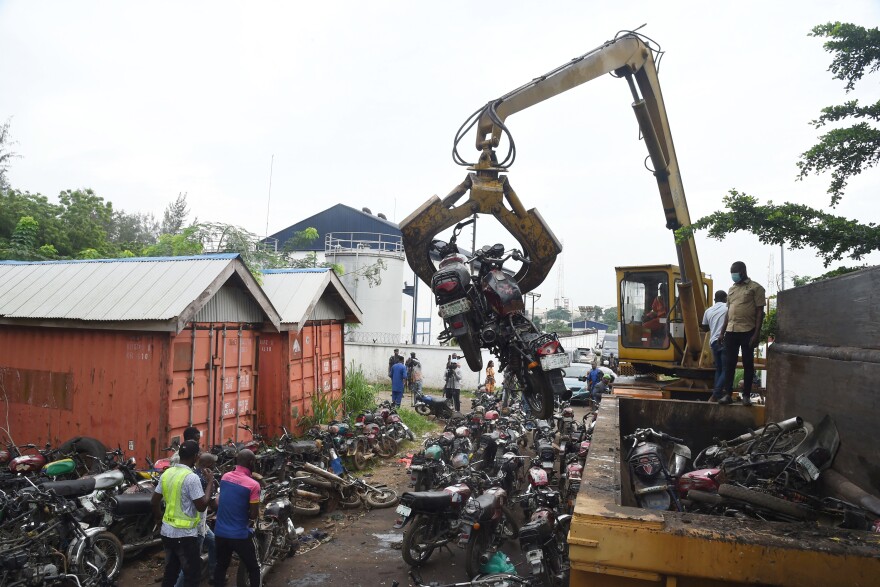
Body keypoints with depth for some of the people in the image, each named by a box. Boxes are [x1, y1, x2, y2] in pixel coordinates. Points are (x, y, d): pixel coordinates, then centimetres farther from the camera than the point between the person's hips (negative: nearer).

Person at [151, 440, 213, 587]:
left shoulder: (166, 473, 2)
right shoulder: (192, 477, -21)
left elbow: (154, 502, 10)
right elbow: (201, 506, -18)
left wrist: (159, 518, 27)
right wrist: (210, 483, -9)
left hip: (167, 531, 8)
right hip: (185, 534, -8)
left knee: (170, 572, 20)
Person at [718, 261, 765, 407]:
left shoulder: (755, 288, -2)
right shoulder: (731, 289, 16)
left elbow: (760, 312, -6)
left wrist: (757, 333, -13)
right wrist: (722, 332, 15)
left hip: (747, 331, -5)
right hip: (731, 331, 5)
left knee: (748, 364, 3)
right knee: (729, 363, 5)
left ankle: (746, 395, 10)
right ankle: (727, 394, 11)